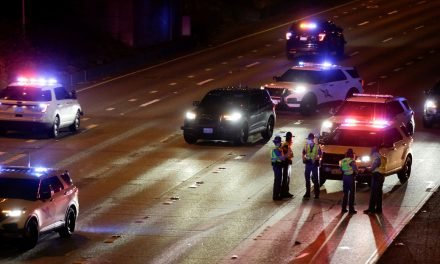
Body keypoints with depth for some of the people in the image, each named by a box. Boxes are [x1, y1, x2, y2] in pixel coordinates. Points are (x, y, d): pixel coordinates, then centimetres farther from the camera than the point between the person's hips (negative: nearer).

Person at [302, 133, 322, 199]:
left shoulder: (317, 146, -4)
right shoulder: (306, 146, 5)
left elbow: (320, 155, 0)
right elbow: (303, 153, 12)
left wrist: (316, 159, -16)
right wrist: (304, 159, -4)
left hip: (314, 164, -3)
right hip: (308, 163, 3)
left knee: (315, 179, 0)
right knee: (307, 178, 7)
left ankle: (316, 194, 6)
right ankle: (307, 193, 15)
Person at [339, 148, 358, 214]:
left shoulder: (342, 161, 5)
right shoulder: (352, 161, -12)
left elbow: (341, 169, 9)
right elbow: (356, 170, -16)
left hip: (344, 177, 5)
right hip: (351, 177, -5)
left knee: (345, 193, 13)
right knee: (351, 193, 0)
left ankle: (344, 208, 12)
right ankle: (351, 209, -3)